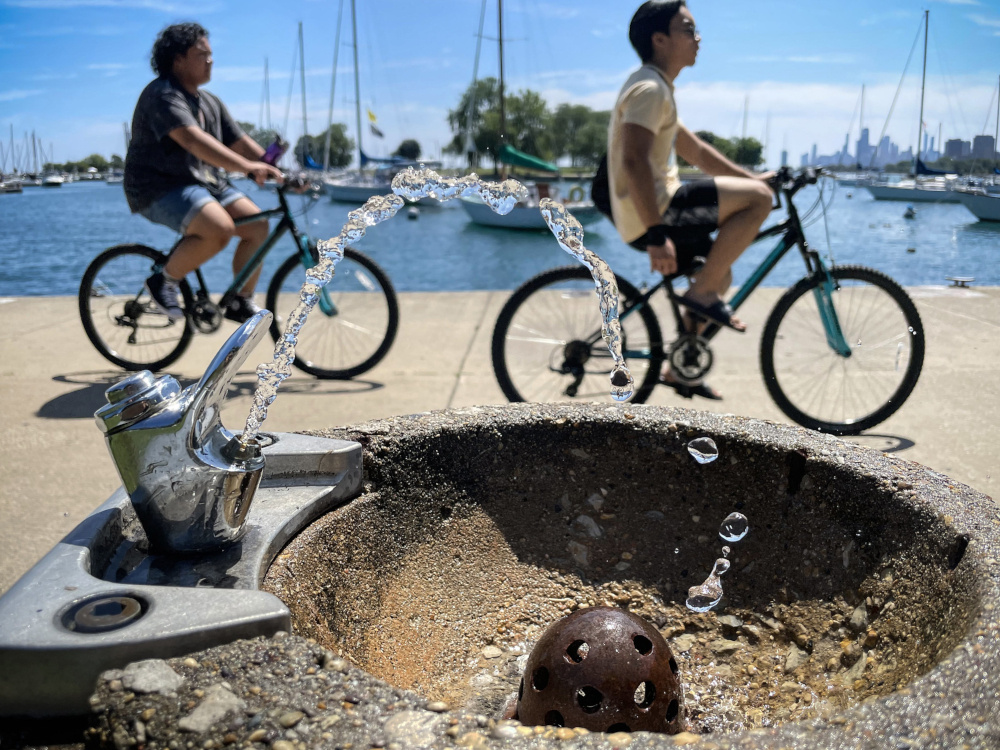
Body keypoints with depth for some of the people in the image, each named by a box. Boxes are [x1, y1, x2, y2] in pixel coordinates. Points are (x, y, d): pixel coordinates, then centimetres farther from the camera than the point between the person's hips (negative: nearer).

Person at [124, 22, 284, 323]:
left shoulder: (210, 102, 16)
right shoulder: (162, 95, -13)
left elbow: (241, 143, 12)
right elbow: (192, 139, -30)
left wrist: (280, 174, -3)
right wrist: (247, 167, -42)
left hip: (205, 183, 9)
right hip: (160, 188, -8)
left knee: (257, 224, -10)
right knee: (219, 228, -32)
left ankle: (241, 303, 3)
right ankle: (163, 280, -9)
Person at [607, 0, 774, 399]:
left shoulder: (657, 89, 21)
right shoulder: (650, 88, -13)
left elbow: (695, 150, 25)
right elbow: (634, 160, -27)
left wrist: (752, 177, 22)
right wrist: (656, 235, -31)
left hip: (656, 211, 11)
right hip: (650, 214, -11)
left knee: (719, 274, 22)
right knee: (758, 198, -15)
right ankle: (701, 294, -9)